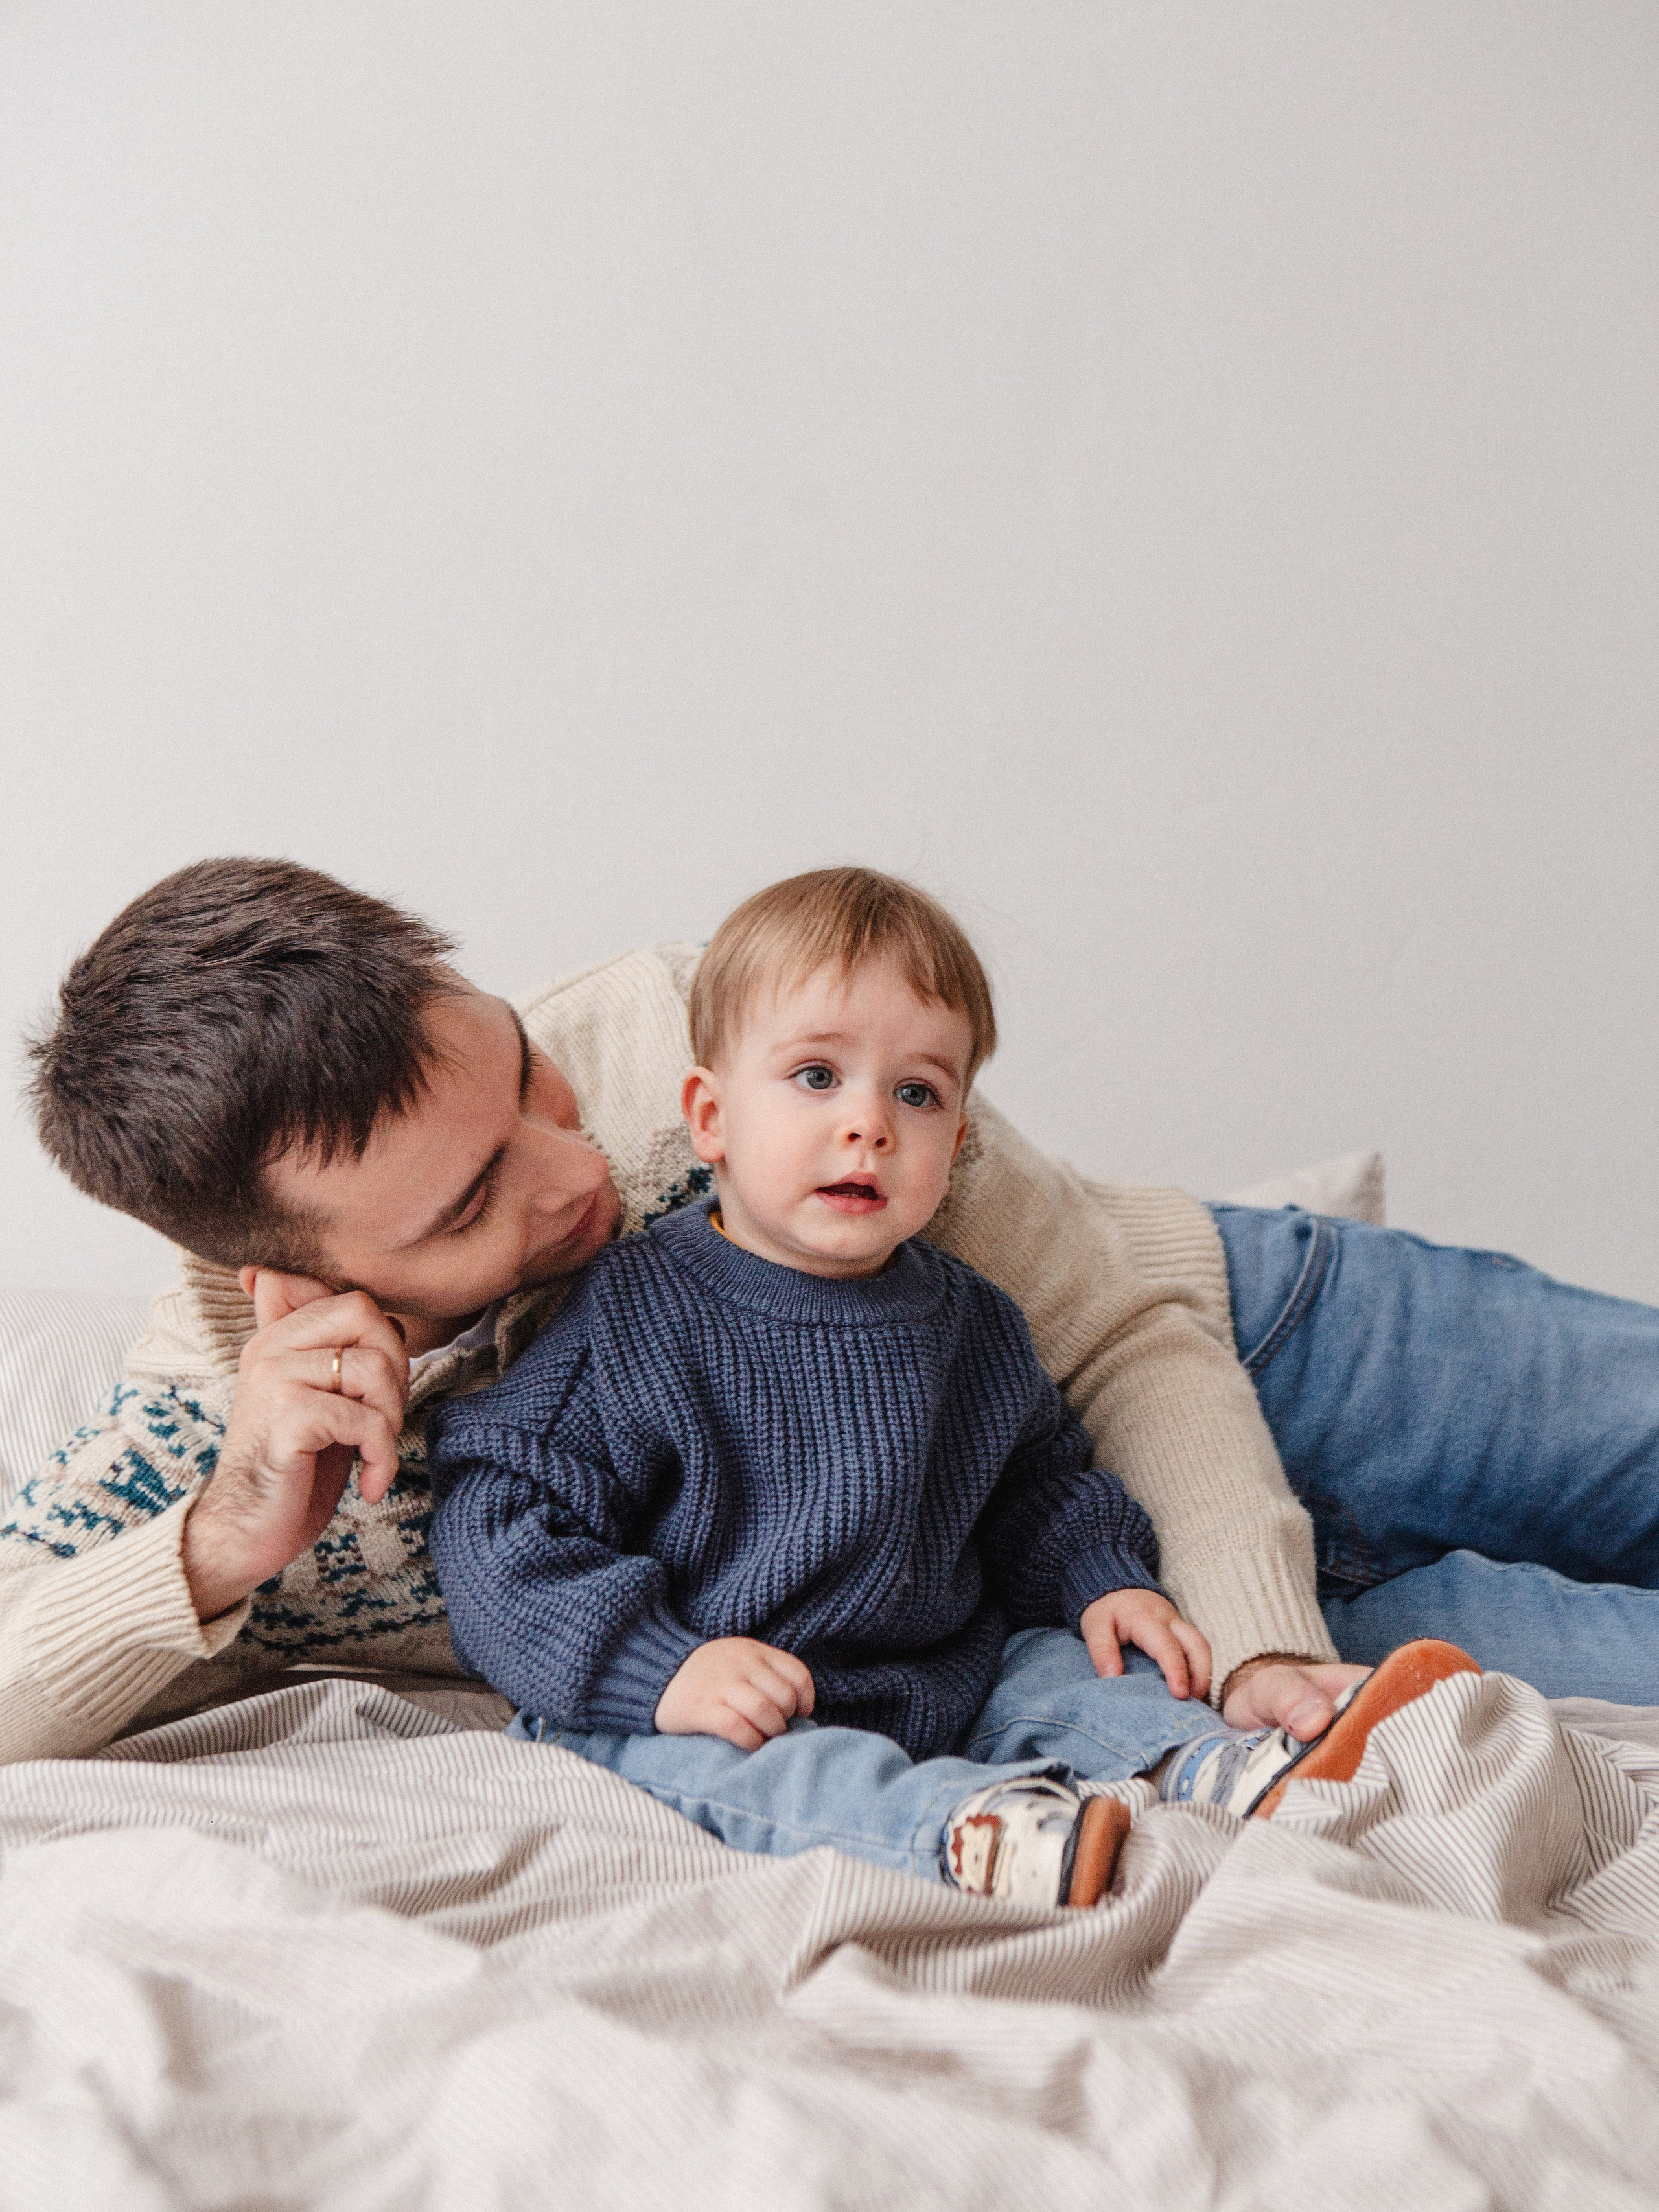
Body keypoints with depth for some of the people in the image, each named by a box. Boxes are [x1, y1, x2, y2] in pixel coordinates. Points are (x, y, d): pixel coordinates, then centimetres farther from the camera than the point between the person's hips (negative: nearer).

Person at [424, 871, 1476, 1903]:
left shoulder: (974, 1325, 6)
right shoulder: (627, 1321, -13)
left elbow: (1042, 1486, 23)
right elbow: (499, 1520, -14)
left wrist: (1101, 1580, 2)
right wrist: (660, 1668, -24)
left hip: (936, 1690, 6)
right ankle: (963, 1827, -52)